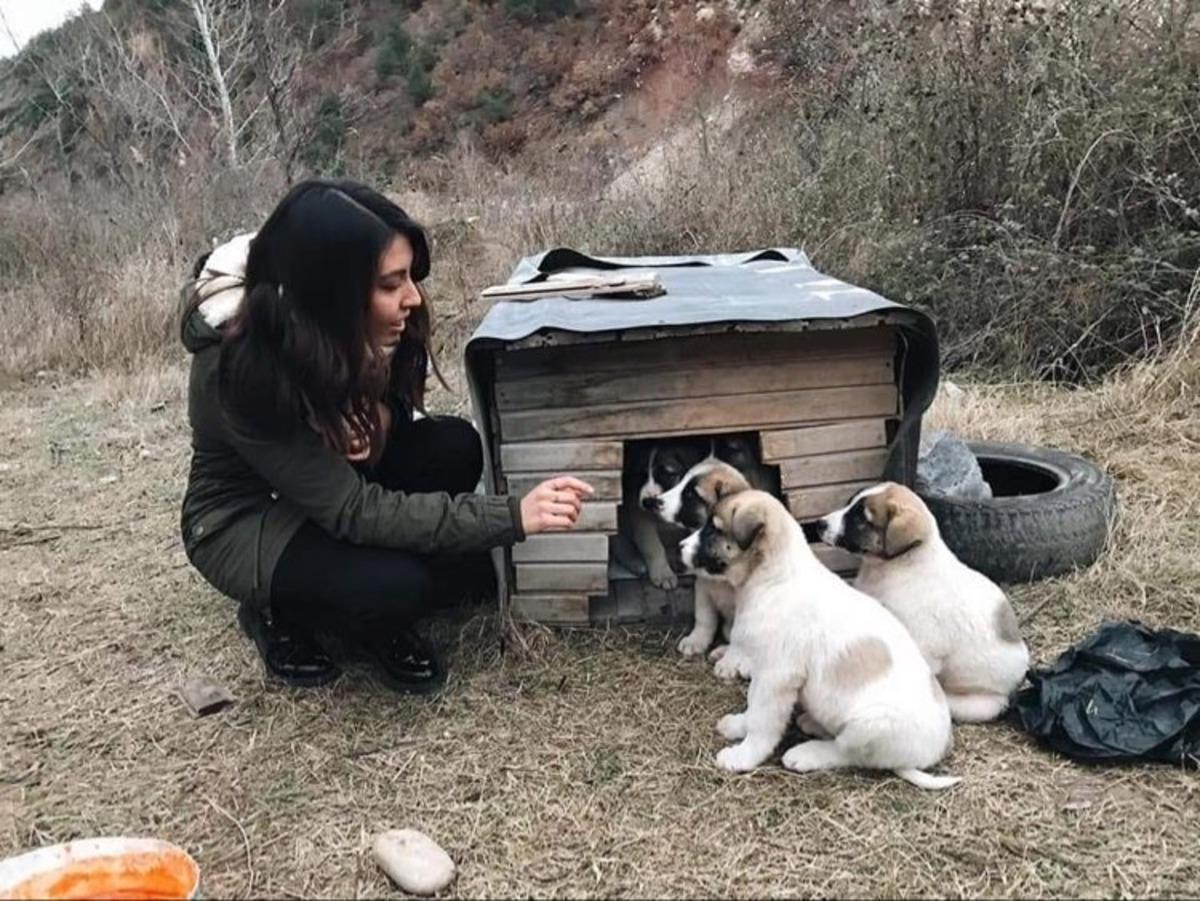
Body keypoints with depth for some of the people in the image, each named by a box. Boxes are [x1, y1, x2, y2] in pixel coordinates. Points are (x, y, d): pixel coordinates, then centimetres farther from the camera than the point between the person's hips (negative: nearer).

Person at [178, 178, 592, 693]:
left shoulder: (349, 329, -17)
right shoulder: (241, 365, -35)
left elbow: (398, 414, 0)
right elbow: (354, 511, -34)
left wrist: (379, 419, -26)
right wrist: (513, 516, -36)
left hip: (334, 477, 6)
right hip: (246, 522, -6)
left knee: (455, 447, -21)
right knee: (397, 585, -31)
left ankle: (376, 623, -2)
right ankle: (278, 614, 2)